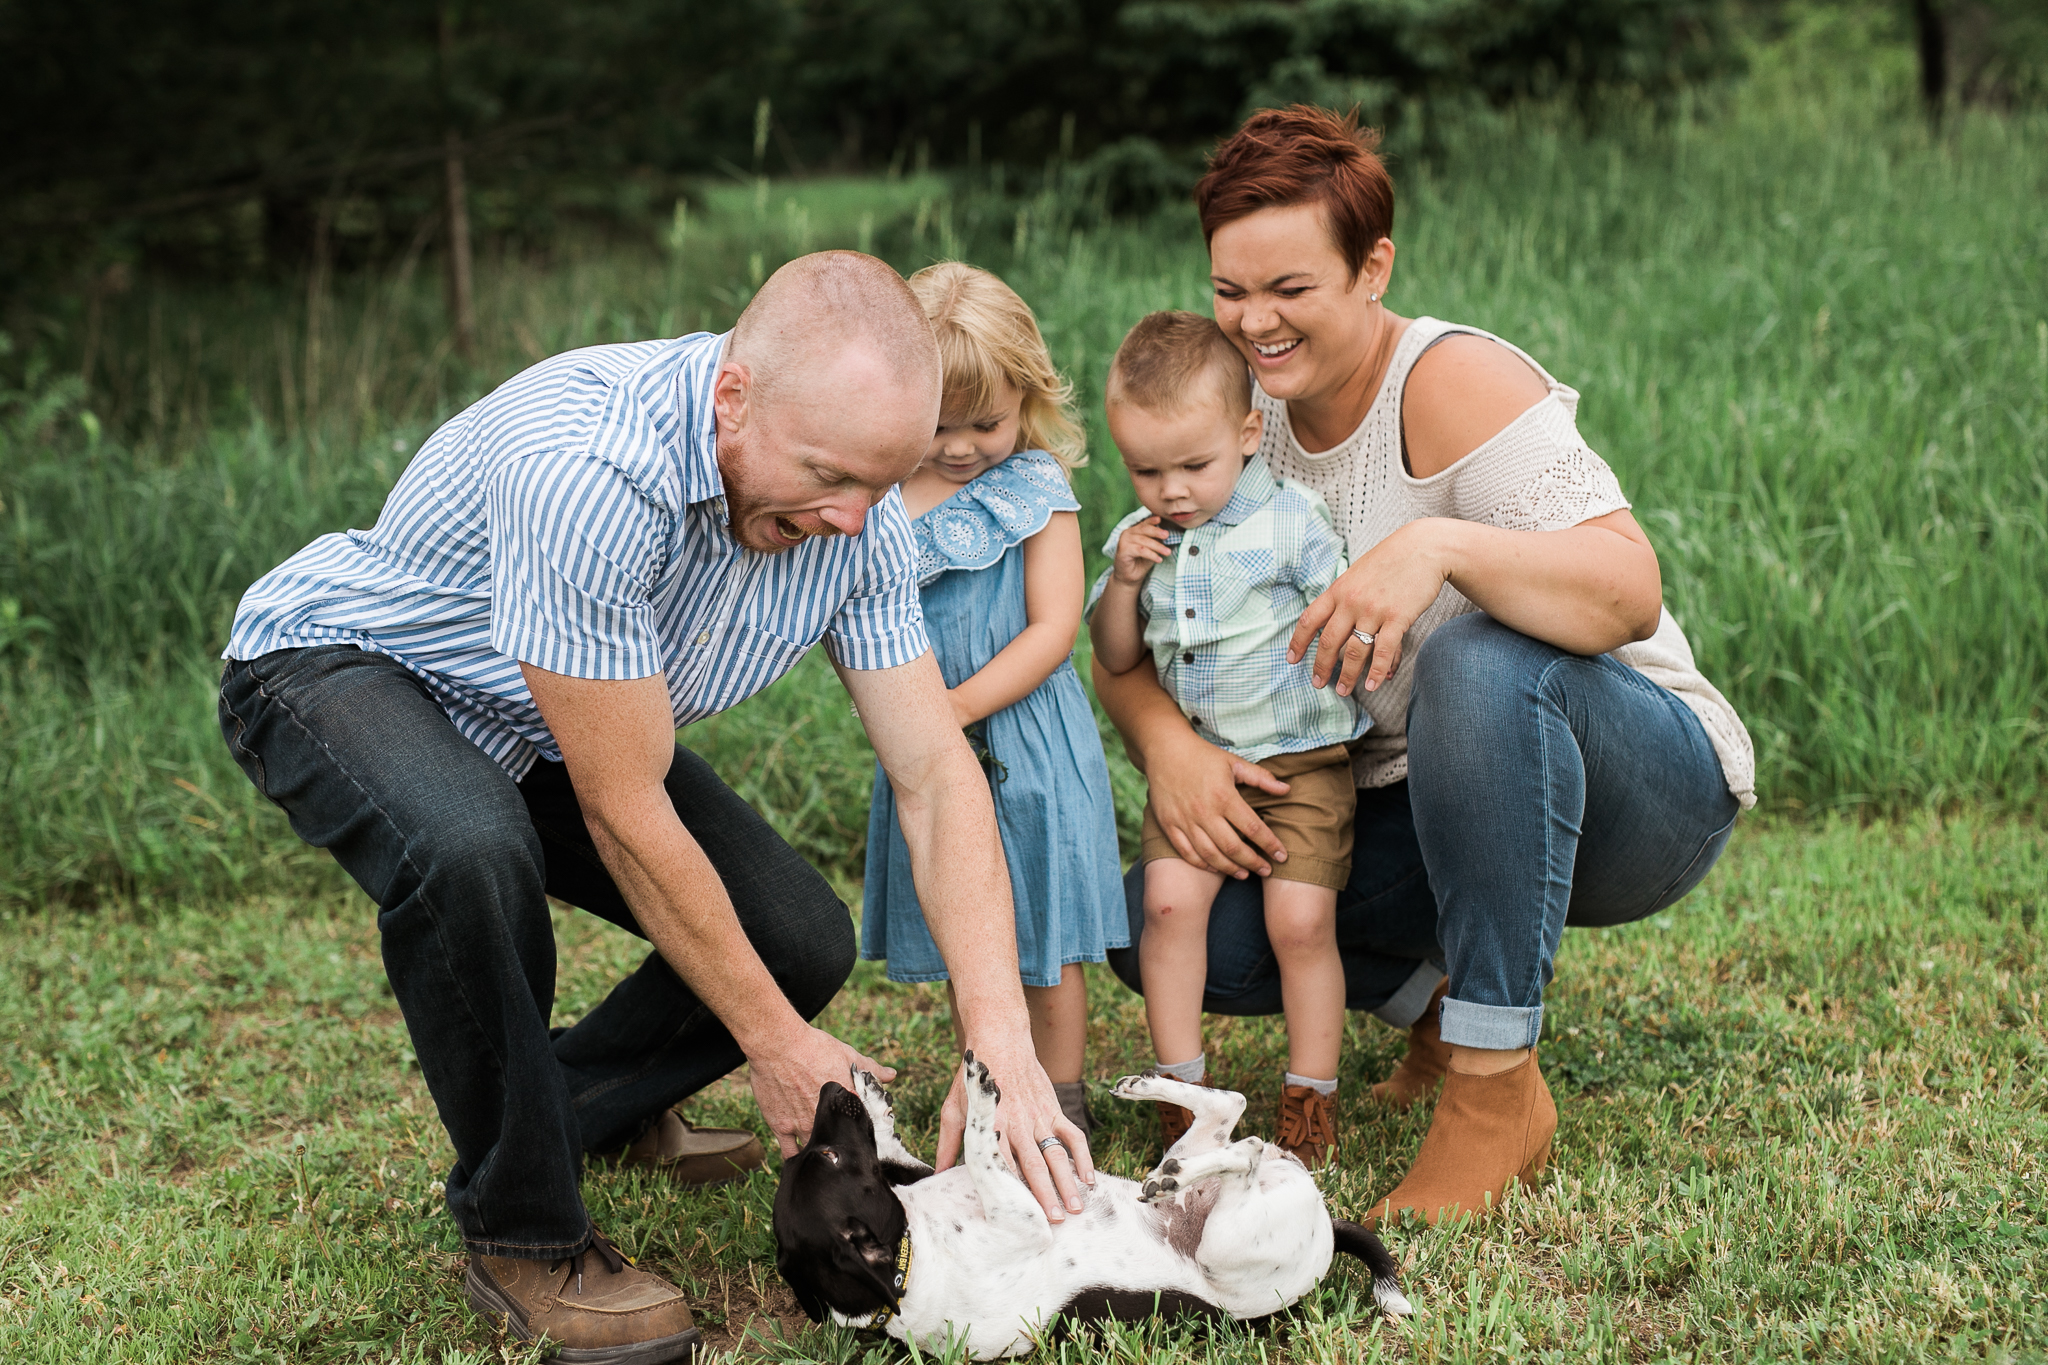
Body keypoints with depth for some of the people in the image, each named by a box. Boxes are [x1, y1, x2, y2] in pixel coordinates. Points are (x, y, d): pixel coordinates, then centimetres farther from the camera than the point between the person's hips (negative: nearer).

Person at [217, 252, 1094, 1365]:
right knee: (471, 851, -39)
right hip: (342, 662, -6)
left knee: (803, 942, -7)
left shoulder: (857, 517, -18)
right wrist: (774, 1042, -23)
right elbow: (624, 815, -33)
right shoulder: (583, 469, -40)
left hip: (554, 724, 6)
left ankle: (590, 1100, 23)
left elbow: (935, 775, -14)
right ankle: (522, 1234, -15)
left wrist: (1004, 1047, -23)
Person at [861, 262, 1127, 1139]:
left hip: (1026, 745, -4)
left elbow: (1053, 630, -13)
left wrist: (958, 705, -20)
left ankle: (1062, 1101, 19)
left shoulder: (1036, 491, -8)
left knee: (1047, 937, 5)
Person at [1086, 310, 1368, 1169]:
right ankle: (1182, 1083, -1)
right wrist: (1122, 580, -6)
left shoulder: (1291, 520, -8)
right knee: (1169, 897, -14)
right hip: (1193, 760, 4)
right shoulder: (1140, 540, 5)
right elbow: (1115, 659, 8)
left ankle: (1310, 1097, 7)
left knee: (1300, 920, -9)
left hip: (1302, 758, -3)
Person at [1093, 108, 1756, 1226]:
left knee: (1482, 659, -39)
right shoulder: (1241, 420, 1)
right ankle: (1440, 992, 13)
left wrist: (1440, 547, -48)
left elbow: (1629, 593, -32)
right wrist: (1165, 738, -22)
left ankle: (1499, 1081, -26)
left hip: (1650, 792, -6)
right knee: (1157, 928, -12)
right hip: (1417, 815, 6)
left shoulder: (1452, 382, -19)